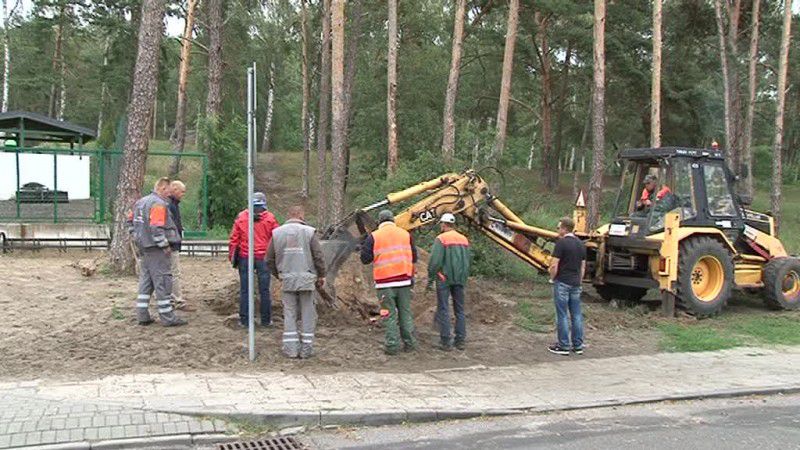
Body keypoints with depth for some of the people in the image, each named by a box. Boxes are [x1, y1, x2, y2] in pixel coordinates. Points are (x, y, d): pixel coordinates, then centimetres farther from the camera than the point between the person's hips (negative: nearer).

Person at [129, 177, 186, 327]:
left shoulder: (142, 201, 13)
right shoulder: (159, 204, -17)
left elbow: (131, 219, 21)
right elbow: (157, 228, -26)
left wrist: (139, 238, 22)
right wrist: (165, 246, -17)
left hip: (144, 247, 9)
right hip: (156, 248, -9)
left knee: (145, 281, 14)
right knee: (163, 281, -4)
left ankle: (142, 316, 17)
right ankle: (167, 317, 1)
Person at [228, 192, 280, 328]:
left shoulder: (241, 217, 1)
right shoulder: (270, 218, -1)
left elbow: (233, 239, 1)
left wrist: (232, 256, 10)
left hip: (245, 258, 1)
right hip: (263, 258, 0)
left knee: (244, 290, 7)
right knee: (264, 291, 7)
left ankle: (244, 320, 9)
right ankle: (266, 320, 11)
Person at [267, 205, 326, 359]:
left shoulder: (277, 233, 4)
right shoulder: (309, 232, -4)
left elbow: (270, 259, 8)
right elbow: (318, 257, -4)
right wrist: (321, 276, 9)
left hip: (287, 279, 2)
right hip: (306, 279, -2)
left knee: (289, 313, 9)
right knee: (308, 314, 6)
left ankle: (291, 349, 8)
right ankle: (306, 349, 9)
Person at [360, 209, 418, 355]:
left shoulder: (373, 237, -3)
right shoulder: (406, 234, 7)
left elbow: (365, 259, -3)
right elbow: (414, 257, 10)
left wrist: (363, 247, 15)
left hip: (385, 282, -3)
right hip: (404, 281, 3)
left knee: (390, 314, 2)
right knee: (405, 312, 12)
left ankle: (392, 345, 1)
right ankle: (409, 343, 15)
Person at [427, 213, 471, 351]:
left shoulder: (441, 239, -10)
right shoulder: (464, 239, 8)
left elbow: (434, 261, -15)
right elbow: (467, 262, 12)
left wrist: (430, 279, -6)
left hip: (444, 279, -5)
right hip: (460, 280, 5)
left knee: (443, 310, 0)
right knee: (459, 310, 11)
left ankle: (445, 342, -1)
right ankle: (460, 341, 13)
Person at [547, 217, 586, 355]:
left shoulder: (561, 243, -13)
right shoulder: (580, 244, 10)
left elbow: (554, 265, -16)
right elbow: (583, 267, 15)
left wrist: (552, 278, 0)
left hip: (562, 283, -7)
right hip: (575, 284, 7)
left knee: (562, 315, -1)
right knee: (576, 314, 9)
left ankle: (563, 346, 2)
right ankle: (578, 346, 13)